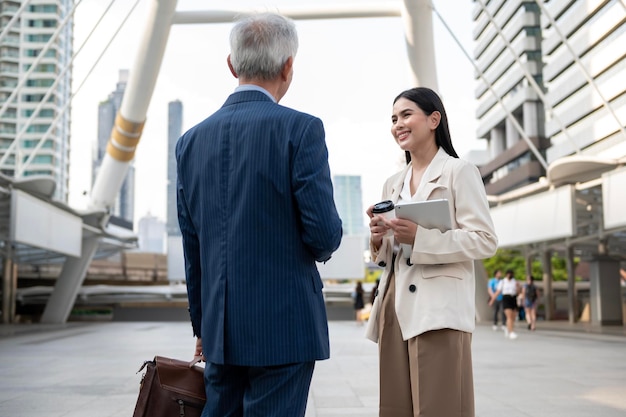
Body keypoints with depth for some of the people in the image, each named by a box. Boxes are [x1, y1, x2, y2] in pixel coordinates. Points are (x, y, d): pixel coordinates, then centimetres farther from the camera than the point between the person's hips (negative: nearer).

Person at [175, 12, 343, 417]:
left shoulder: (192, 140, 6)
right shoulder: (300, 129, -10)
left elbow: (192, 249, 10)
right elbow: (324, 233, -14)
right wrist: (320, 247, 10)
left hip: (220, 331, 5)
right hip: (284, 328, -5)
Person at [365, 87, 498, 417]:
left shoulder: (458, 171, 0)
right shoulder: (392, 184, 20)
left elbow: (485, 241, -8)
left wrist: (420, 237, -19)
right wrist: (378, 240, 0)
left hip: (438, 310, -6)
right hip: (395, 307, 6)